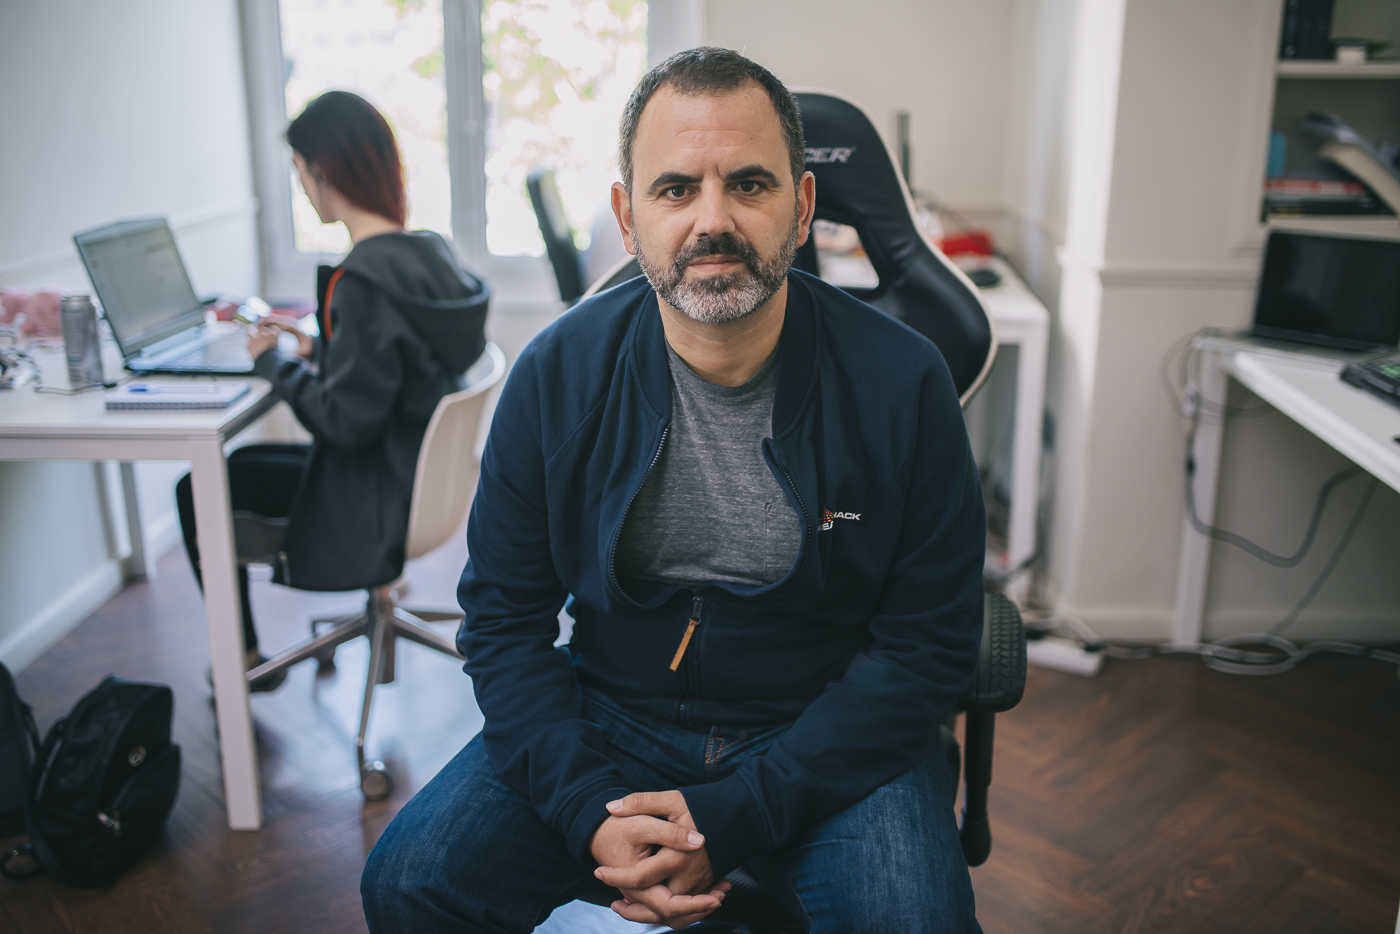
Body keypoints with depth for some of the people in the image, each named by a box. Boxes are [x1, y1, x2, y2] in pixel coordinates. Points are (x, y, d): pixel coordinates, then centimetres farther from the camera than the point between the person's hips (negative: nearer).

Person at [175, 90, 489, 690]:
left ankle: (245, 661, 26)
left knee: (197, 490, 12)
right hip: (419, 474, 9)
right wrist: (312, 346, 7)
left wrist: (275, 364, -11)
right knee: (245, 460, 28)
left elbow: (346, 420, -25)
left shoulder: (363, 280, -27)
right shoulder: (430, 253, -1)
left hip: (379, 505, -9)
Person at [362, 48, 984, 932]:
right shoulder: (558, 373, -8)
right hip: (607, 722, 2)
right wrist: (589, 810, -16)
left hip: (827, 737, -1)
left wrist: (734, 816, -17)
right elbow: (504, 619, -1)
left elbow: (927, 645, -10)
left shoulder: (903, 383, -13)